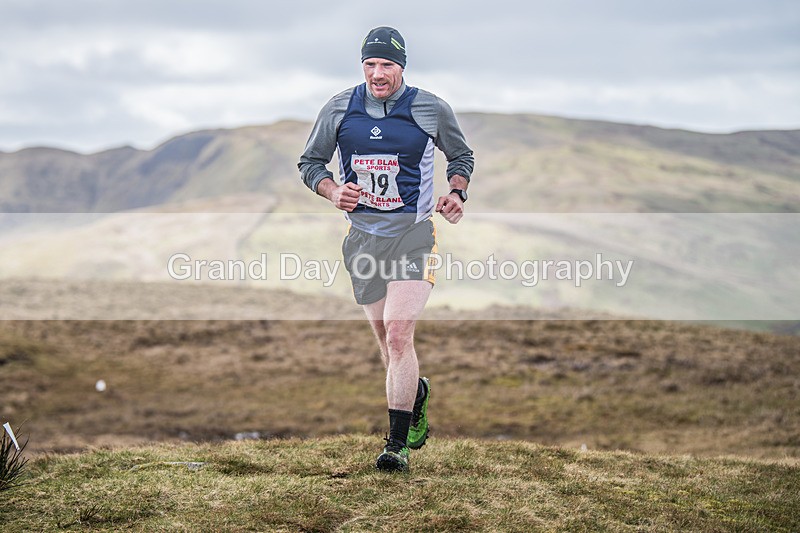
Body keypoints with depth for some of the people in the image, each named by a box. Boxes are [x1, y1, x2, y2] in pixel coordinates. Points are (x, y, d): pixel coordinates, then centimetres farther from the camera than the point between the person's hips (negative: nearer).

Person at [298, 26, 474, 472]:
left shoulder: (431, 109, -2)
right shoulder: (339, 109, 2)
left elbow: (462, 156, 15)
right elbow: (310, 162, 12)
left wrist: (457, 193, -3)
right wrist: (333, 191, -8)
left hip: (413, 233, -3)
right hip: (362, 233, 4)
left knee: (398, 335, -16)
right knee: (386, 339, 10)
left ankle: (397, 444, -11)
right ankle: (417, 393, 41)